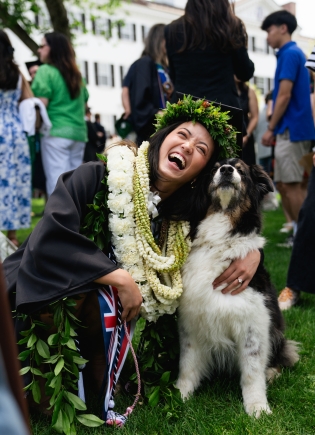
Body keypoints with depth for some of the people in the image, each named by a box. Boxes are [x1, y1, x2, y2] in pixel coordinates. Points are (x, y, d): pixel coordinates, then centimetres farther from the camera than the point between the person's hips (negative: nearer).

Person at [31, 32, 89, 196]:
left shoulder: (46, 71, -3)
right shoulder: (76, 73, 18)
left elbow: (41, 105, -11)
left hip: (56, 132, -7)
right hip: (78, 133, 7)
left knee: (56, 180, -7)